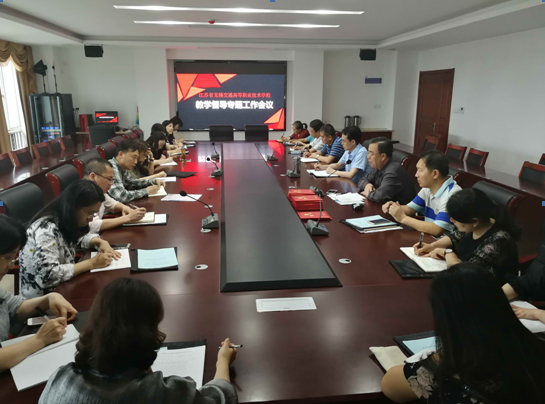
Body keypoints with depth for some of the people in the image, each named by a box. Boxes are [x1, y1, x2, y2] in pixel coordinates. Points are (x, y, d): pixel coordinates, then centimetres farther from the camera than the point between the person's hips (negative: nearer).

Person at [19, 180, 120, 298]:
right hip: (42, 297, -7)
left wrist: (100, 242, -3)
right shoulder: (46, 230, -25)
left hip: (62, 287, 7)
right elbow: (48, 276, -32)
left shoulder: (66, 222, -3)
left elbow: (79, 237, 18)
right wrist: (91, 263, -25)